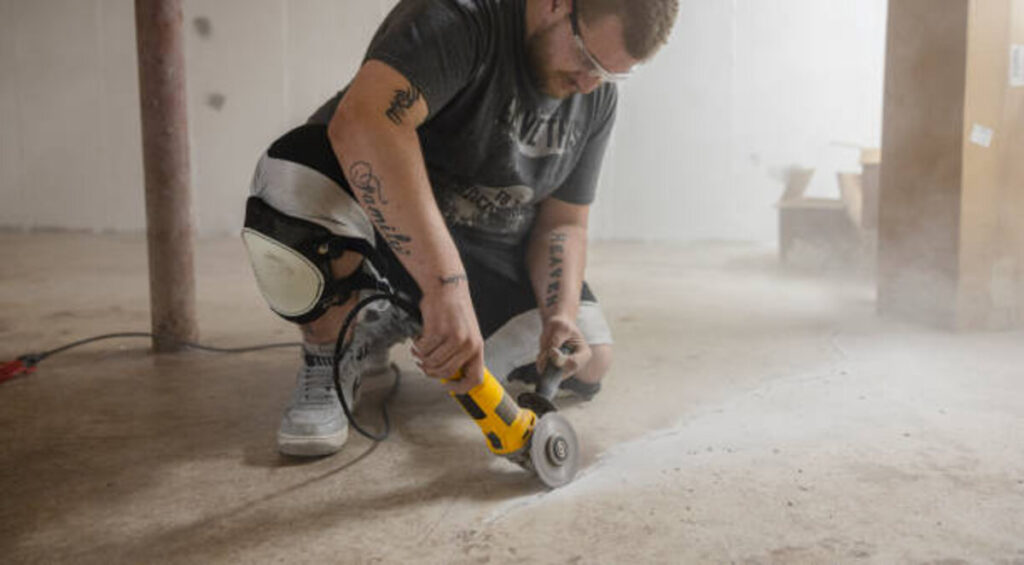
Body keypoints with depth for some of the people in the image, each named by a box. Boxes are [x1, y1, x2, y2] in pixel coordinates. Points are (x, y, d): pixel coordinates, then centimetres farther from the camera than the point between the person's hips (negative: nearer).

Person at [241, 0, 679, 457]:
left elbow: (563, 222, 0)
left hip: (486, 245, 6)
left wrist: (561, 315, -20)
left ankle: (404, 325, 14)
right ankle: (331, 358, -10)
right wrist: (446, 284, -51)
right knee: (296, 179, -39)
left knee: (588, 365, -6)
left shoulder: (597, 95, -3)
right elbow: (362, 121, -44)